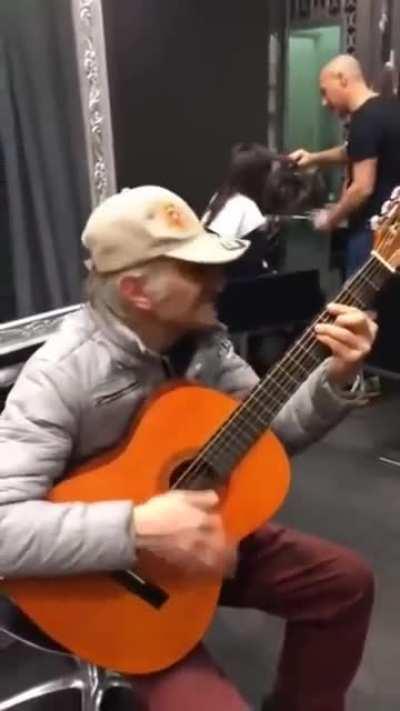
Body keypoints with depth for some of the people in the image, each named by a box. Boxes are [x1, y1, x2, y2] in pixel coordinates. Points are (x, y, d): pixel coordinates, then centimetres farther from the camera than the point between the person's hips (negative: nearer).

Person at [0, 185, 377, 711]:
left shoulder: (202, 338, -7)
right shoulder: (63, 374, -28)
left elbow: (271, 431, 0)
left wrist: (336, 378, -16)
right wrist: (137, 529, -40)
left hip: (204, 535, 7)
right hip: (113, 578, -6)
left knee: (345, 579, 7)